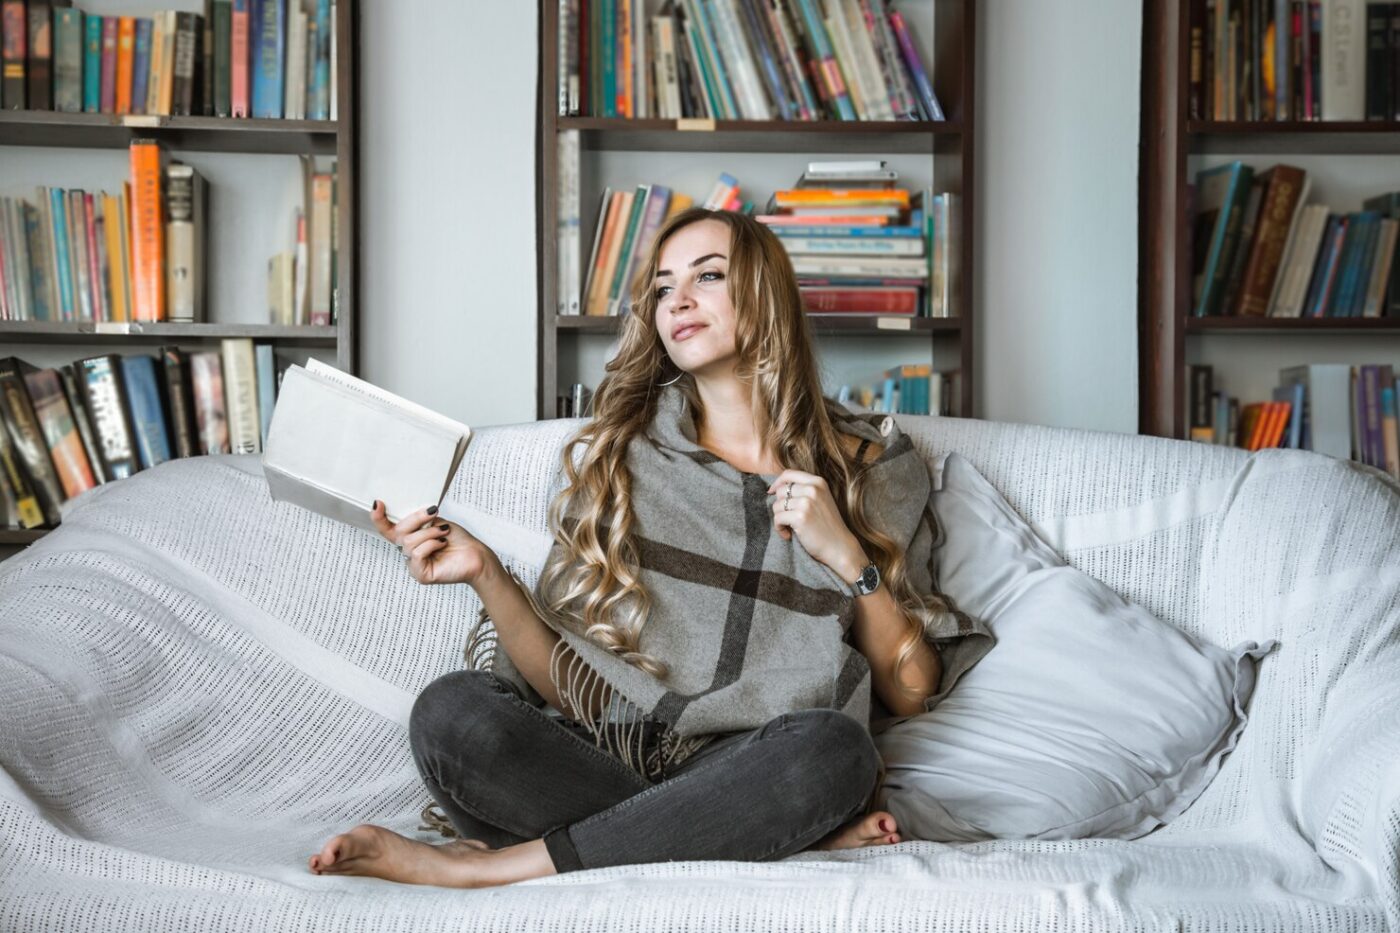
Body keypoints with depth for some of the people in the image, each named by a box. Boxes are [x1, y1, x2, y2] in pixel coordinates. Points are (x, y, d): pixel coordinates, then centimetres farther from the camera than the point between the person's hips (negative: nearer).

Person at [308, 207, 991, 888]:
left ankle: (495, 864, -21)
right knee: (449, 711, -27)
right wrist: (487, 577, -9)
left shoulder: (869, 465, 9)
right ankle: (802, 834, -20)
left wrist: (846, 557, -6)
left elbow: (911, 693, 7)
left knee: (833, 748, -35)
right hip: (601, 762, 1)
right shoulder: (619, 453, 11)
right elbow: (564, 684, 7)